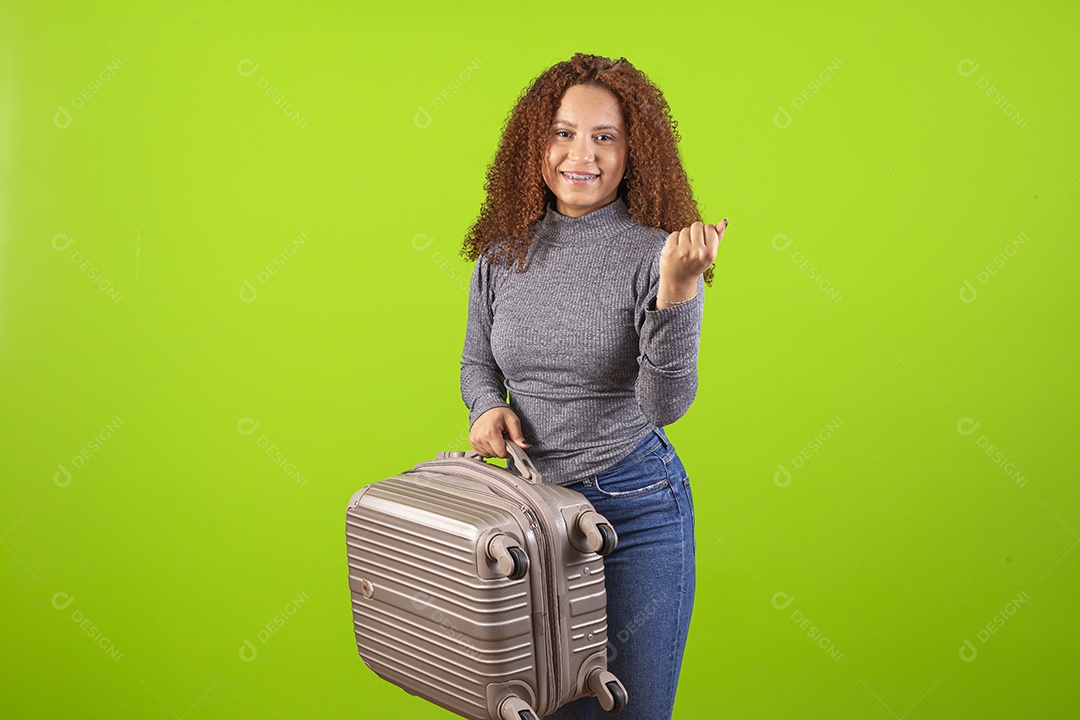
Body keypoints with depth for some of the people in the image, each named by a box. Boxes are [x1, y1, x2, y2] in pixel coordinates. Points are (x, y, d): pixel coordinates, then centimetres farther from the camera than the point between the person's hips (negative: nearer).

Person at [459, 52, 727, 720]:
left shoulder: (658, 253, -11)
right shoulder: (504, 252, 2)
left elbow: (666, 403, -20)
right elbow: (477, 360, 17)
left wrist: (678, 288, -33)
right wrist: (489, 406, -5)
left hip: (635, 507, -3)